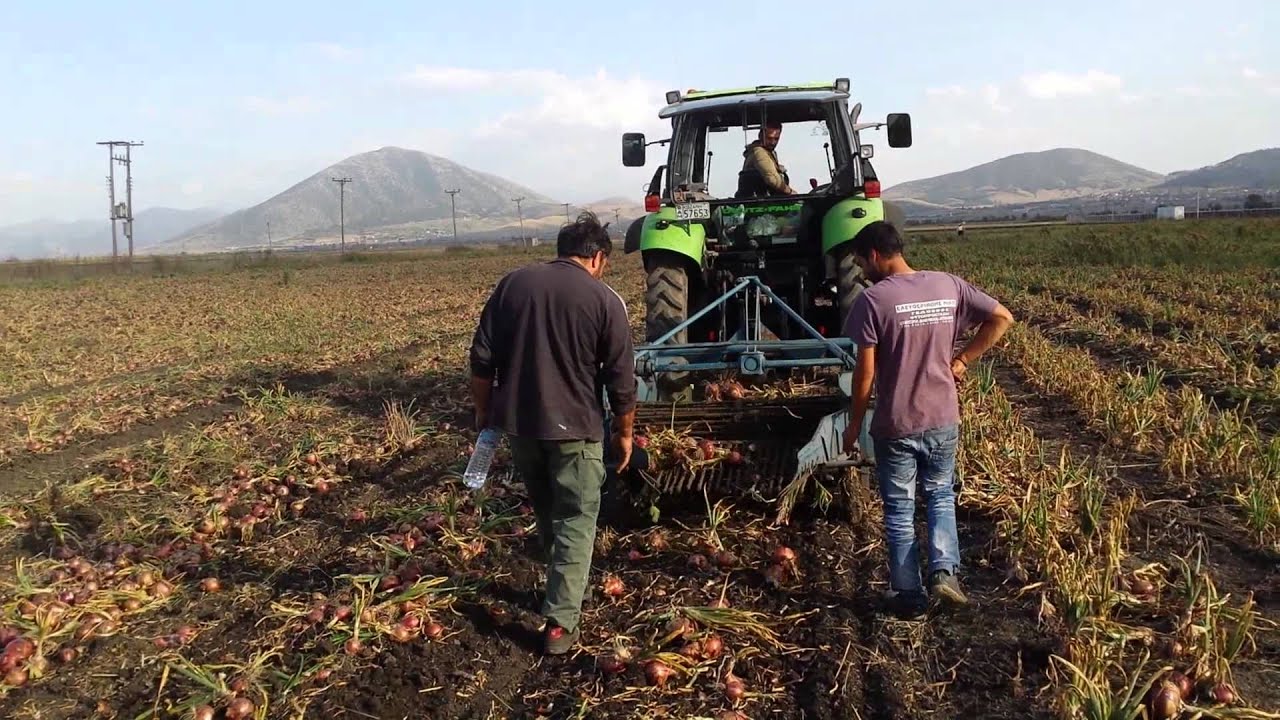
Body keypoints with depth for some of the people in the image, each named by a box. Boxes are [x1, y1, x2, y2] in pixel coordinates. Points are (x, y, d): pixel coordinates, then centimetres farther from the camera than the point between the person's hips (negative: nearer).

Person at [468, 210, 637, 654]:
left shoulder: (512, 283, 4)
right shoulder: (604, 300, -6)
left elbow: (482, 358, 3)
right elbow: (622, 380, -5)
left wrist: (484, 413, 13)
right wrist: (624, 432, 8)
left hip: (518, 422, 4)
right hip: (574, 427, -4)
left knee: (546, 513, 22)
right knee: (575, 521, 5)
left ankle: (562, 589, 40)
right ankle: (560, 623, 0)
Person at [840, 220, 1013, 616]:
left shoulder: (873, 299, -15)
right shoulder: (948, 285, -1)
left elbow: (865, 372, -14)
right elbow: (1002, 318, 4)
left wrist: (854, 424, -3)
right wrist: (962, 360, 6)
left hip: (895, 426, -4)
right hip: (943, 420, 4)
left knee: (899, 510, 11)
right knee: (941, 494, 24)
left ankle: (908, 594, 18)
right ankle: (944, 569, 7)